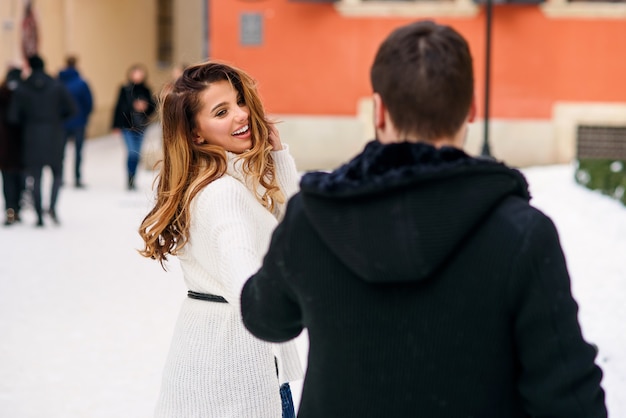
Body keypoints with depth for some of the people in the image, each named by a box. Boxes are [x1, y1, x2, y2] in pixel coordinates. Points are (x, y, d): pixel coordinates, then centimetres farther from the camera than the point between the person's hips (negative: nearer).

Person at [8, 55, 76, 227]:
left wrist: (27, 122, 13)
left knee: (36, 178, 7)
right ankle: (52, 206, -10)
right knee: (57, 172, 13)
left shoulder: (22, 89, -3)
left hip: (32, 137, 0)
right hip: (55, 136, 0)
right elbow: (71, 109, -5)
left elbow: (13, 117, -6)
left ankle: (39, 216, 5)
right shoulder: (57, 86, -3)